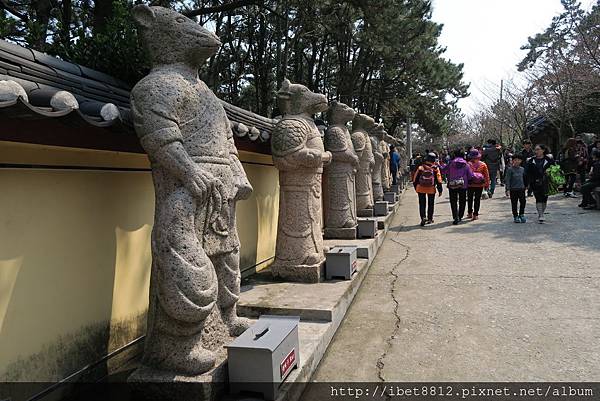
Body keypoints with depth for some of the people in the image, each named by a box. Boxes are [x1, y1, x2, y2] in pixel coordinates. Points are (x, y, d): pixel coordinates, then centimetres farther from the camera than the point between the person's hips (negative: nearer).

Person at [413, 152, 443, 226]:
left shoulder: (421, 167, 0)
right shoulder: (435, 168, -3)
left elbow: (416, 178, 4)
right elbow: (438, 180, -3)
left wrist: (416, 187, 15)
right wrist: (440, 190, 2)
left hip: (421, 188, 0)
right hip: (431, 189, 0)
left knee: (422, 204, 4)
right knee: (431, 204, 14)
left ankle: (423, 217, -13)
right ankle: (430, 218, 20)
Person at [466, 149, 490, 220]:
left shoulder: (468, 164, -10)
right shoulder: (483, 165, -3)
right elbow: (487, 175, 2)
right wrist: (487, 184, 10)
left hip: (470, 185, 0)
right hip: (480, 185, 1)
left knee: (470, 199, 16)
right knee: (477, 199, 7)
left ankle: (470, 213, 22)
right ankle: (475, 214, 6)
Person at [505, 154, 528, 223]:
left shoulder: (522, 169, 9)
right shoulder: (510, 169, -6)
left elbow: (524, 178, 19)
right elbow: (507, 180, -8)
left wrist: (525, 186, 20)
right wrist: (507, 189, -13)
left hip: (521, 188, 3)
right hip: (513, 189, -3)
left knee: (523, 201, -4)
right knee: (514, 203, 3)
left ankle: (521, 214, 13)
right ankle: (515, 216, 15)